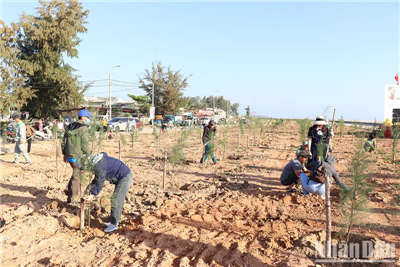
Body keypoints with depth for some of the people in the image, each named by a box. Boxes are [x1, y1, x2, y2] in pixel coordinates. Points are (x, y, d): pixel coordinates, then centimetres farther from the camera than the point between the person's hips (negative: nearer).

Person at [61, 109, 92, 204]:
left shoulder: (69, 127, 12)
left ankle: (68, 190, 24)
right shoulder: (83, 128, -14)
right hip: (78, 157, -8)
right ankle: (72, 198, 10)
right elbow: (85, 145, -17)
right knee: (77, 176, 3)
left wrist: (65, 154, 23)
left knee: (76, 173, 26)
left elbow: (64, 142, 16)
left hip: (69, 156, 8)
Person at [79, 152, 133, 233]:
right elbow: (97, 178, 20)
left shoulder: (99, 166, -23)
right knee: (119, 199, 15)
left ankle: (114, 224, 3)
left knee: (115, 200, -6)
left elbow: (100, 182, -17)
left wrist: (93, 195, -10)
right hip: (124, 177, 10)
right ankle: (114, 221, 25)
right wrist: (90, 186, 9)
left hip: (125, 178, -10)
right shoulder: (95, 162, 8)